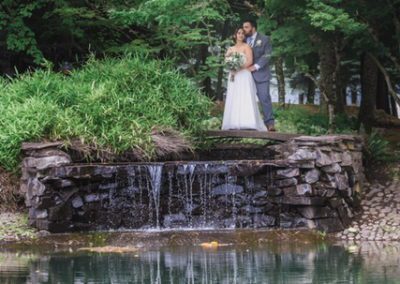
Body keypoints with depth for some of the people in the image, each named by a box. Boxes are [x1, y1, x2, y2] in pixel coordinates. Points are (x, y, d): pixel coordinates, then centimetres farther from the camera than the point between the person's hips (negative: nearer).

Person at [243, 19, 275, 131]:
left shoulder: (264, 39, 4)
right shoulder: (244, 40, 16)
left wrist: (256, 66, -14)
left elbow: (267, 55, -5)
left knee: (264, 98, -9)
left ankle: (269, 123, -10)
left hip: (260, 74, -4)